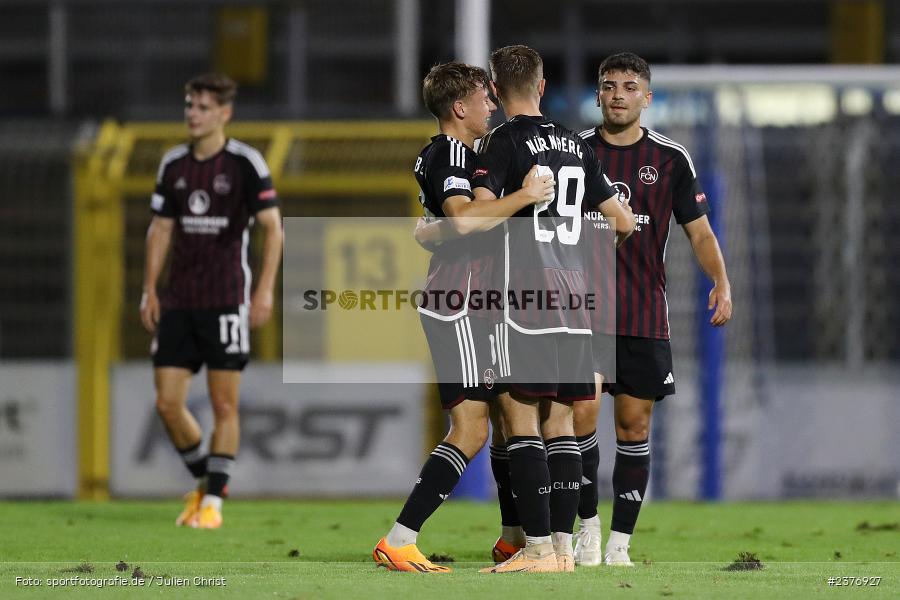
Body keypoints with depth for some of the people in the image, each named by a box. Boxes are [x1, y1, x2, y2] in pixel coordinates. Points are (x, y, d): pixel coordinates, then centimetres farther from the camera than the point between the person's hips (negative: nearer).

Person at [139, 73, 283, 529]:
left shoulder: (246, 163, -6)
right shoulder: (174, 164, 9)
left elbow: (272, 227, -6)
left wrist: (265, 291, -14)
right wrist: (149, 290, 9)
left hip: (226, 300, -5)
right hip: (178, 301, 5)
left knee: (224, 405, -3)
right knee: (167, 403, 0)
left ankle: (213, 501, 5)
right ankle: (203, 481, 21)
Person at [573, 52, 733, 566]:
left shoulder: (670, 158, 4)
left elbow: (699, 231, 6)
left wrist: (721, 282, -10)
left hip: (645, 317, 1)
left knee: (634, 424, 1)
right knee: (581, 414, -12)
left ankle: (619, 543, 8)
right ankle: (588, 525, 6)